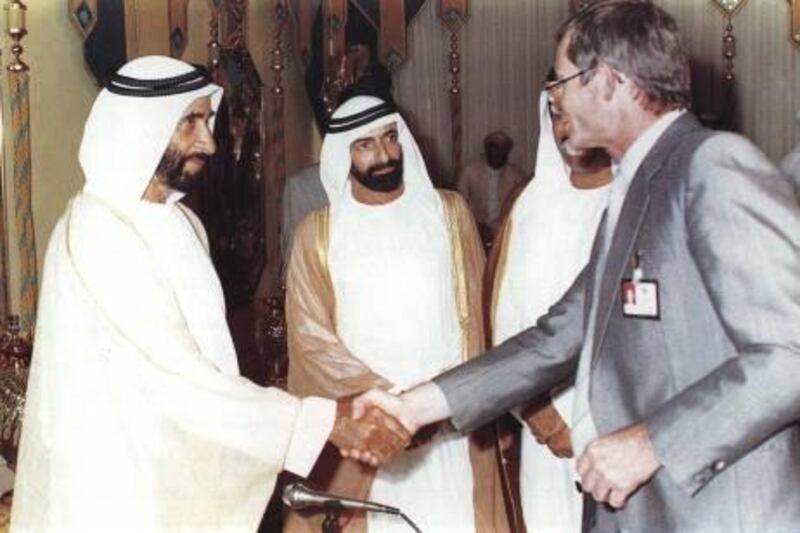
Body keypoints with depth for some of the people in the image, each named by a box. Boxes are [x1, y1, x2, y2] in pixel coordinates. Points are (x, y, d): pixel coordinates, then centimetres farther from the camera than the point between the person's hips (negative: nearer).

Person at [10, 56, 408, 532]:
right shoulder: (98, 234, -20)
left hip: (181, 474, 8)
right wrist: (322, 421, -25)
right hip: (119, 486, -8)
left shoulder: (181, 223, 7)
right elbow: (176, 380, -25)